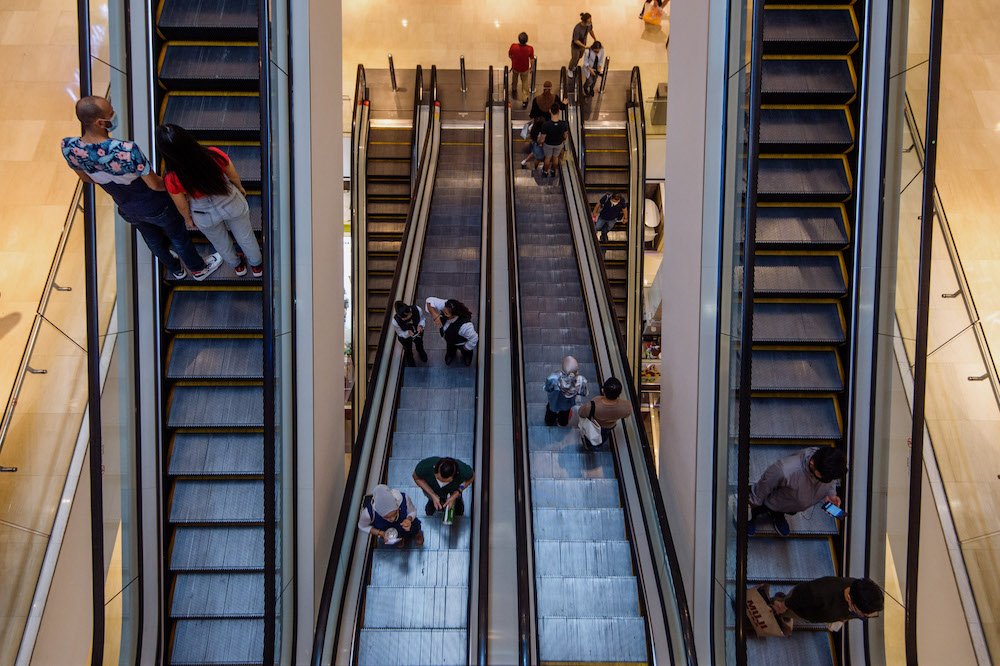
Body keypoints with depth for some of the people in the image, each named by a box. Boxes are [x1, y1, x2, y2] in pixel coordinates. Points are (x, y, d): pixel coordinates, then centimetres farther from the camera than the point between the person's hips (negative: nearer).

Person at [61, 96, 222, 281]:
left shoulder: (69, 148, -25)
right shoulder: (127, 151, -43)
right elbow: (155, 184, -28)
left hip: (127, 209, 5)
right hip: (156, 207, -5)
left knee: (154, 241, 34)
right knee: (179, 238, 26)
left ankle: (175, 270, 61)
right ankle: (198, 269, 53)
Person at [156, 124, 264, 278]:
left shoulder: (172, 180, -35)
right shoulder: (215, 155, -34)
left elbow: (182, 206, -14)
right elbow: (233, 176, -12)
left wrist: (188, 219, 9)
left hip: (206, 217, 0)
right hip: (232, 204, 0)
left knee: (220, 242, 33)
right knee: (245, 236, 30)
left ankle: (237, 265, 61)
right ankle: (257, 265, 56)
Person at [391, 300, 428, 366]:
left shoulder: (418, 310, -42)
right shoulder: (395, 321, -45)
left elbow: (422, 319, -18)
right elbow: (401, 334, -24)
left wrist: (420, 326, -40)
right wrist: (408, 332, -46)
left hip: (418, 333, 2)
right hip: (405, 337, -2)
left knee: (419, 345, 38)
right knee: (408, 349, 33)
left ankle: (421, 352, 76)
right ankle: (410, 360, 70)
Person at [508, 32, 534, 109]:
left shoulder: (513, 46, -33)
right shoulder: (530, 49, -32)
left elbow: (509, 55, -11)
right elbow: (532, 60, -14)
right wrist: (531, 67, 7)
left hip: (515, 67, 1)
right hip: (525, 69, -1)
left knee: (514, 77, 36)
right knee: (525, 82, 24)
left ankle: (514, 89, 65)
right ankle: (525, 100, 29)